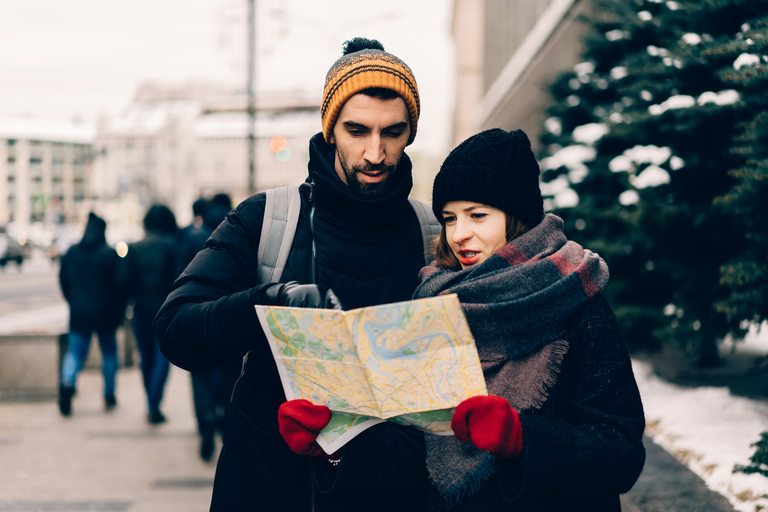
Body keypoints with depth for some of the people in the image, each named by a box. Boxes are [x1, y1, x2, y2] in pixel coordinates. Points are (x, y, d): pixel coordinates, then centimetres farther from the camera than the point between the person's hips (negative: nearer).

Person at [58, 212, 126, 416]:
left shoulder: (71, 253, 1)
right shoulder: (109, 254, -12)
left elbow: (64, 282, 10)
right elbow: (119, 285, -11)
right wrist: (120, 311, 1)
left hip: (78, 314, 2)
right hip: (105, 313, -2)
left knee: (75, 352, 7)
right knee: (109, 353, 14)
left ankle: (67, 382, -23)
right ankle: (109, 396, 20)